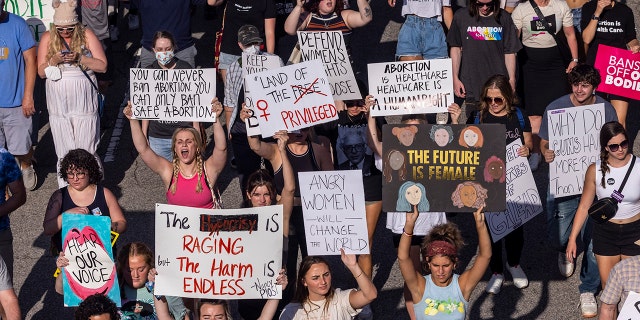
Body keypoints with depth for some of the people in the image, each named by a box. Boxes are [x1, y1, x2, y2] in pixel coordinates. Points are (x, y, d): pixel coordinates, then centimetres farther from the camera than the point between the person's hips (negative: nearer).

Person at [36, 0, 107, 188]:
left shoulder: (86, 36, 0)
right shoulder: (48, 38, 4)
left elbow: (102, 66, -4)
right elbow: (41, 72, 5)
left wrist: (80, 58, -17)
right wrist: (54, 60, -14)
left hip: (84, 103, -1)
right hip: (58, 105, 1)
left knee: (86, 151, -1)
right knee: (64, 153, 2)